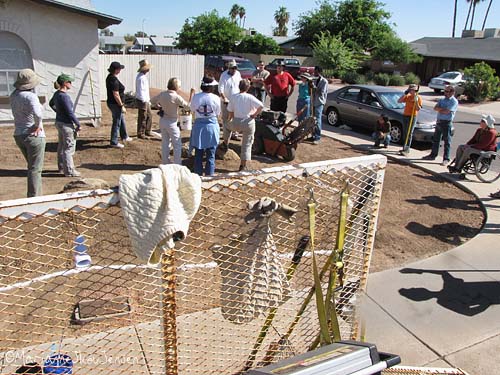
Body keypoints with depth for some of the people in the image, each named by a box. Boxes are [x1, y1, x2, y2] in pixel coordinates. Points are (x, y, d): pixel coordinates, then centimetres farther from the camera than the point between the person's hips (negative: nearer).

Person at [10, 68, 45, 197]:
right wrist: (38, 125, -19)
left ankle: (38, 196, 29)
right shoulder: (30, 96, -18)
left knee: (32, 167, 21)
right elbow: (37, 113, -35)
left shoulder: (14, 95, 6)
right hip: (34, 136, -8)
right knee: (35, 170, 0)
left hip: (19, 135, 8)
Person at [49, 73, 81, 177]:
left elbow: (51, 104, 24)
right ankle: (69, 171, 8)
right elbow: (70, 113, -22)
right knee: (69, 148, 0)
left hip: (59, 122, 10)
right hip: (66, 124, -10)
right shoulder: (64, 96, -22)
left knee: (61, 147, 19)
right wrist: (78, 124, -13)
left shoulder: (57, 94, 6)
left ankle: (61, 167, 32)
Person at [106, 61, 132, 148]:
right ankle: (114, 142, 11)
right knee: (117, 123, 1)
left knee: (122, 120, 24)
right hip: (115, 104, -10)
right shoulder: (114, 80, -24)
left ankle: (124, 137, 41)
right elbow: (116, 95, -25)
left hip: (111, 102, 10)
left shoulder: (110, 77, 7)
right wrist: (122, 106, -19)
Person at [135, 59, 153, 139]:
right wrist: (144, 101, -21)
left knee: (149, 116, 16)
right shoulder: (140, 78, -19)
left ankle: (147, 131, 27)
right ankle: (140, 134, 10)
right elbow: (140, 91, -21)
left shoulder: (144, 76, 12)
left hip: (146, 100, 10)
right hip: (142, 100, -10)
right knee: (142, 117, -1)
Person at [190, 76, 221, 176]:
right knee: (211, 155, 9)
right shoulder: (216, 98, -11)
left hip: (199, 126, 1)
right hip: (212, 126, -1)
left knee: (198, 154, 12)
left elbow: (192, 110, 4)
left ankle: (198, 175, 20)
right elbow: (218, 113, 0)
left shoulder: (196, 97, -8)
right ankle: (209, 176, 13)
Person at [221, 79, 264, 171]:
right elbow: (261, 106, -20)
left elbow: (231, 111, 5)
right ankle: (243, 165, 11)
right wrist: (254, 115, -7)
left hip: (236, 123, 1)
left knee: (228, 127, 36)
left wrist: (230, 120, 23)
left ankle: (225, 144, 45)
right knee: (246, 145, 10)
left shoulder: (234, 97, -1)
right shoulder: (250, 97, -7)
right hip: (248, 123, -1)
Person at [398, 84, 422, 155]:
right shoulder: (407, 96, 8)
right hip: (405, 116, 6)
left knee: (409, 134, -10)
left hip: (412, 117, -6)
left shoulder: (418, 98, -6)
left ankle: (406, 150, -15)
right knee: (404, 133, 10)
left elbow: (418, 109, -11)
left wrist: (416, 101, -22)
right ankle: (405, 148, 20)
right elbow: (399, 101, 0)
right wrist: (404, 94, -8)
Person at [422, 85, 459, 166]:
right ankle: (433, 155, 27)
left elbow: (447, 111, -18)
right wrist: (443, 109, -12)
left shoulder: (454, 101, -8)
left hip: (447, 123, -7)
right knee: (435, 139, 15)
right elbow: (435, 108, 3)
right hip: (439, 121, 7)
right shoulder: (442, 100, 15)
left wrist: (439, 109, -3)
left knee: (447, 142, -2)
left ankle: (446, 159, 0)